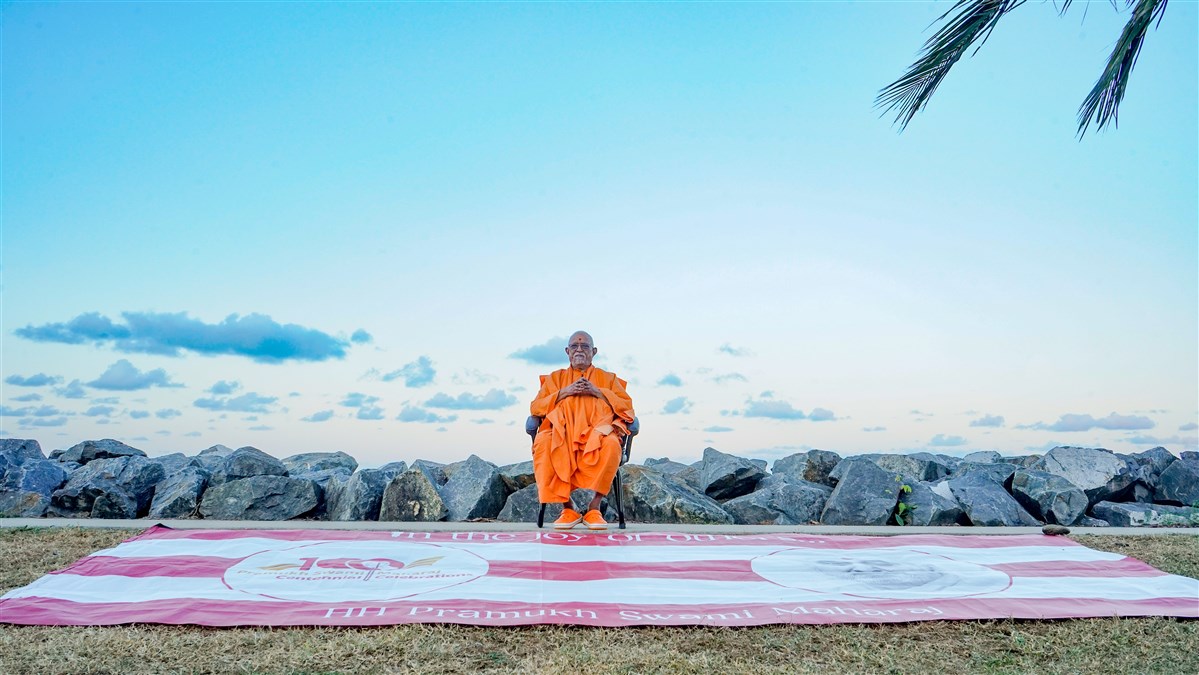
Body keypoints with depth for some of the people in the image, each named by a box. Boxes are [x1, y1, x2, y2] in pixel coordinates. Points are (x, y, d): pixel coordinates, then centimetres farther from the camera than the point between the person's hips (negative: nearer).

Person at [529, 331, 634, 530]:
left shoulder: (607, 378, 24)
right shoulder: (555, 377, 25)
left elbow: (627, 406, 11)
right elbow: (535, 407, 13)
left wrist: (597, 392, -1)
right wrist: (565, 392, 0)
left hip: (596, 433, 0)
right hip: (562, 433, 1)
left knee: (611, 445, -37)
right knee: (543, 444, -35)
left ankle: (594, 507, -26)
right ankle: (567, 509, -25)